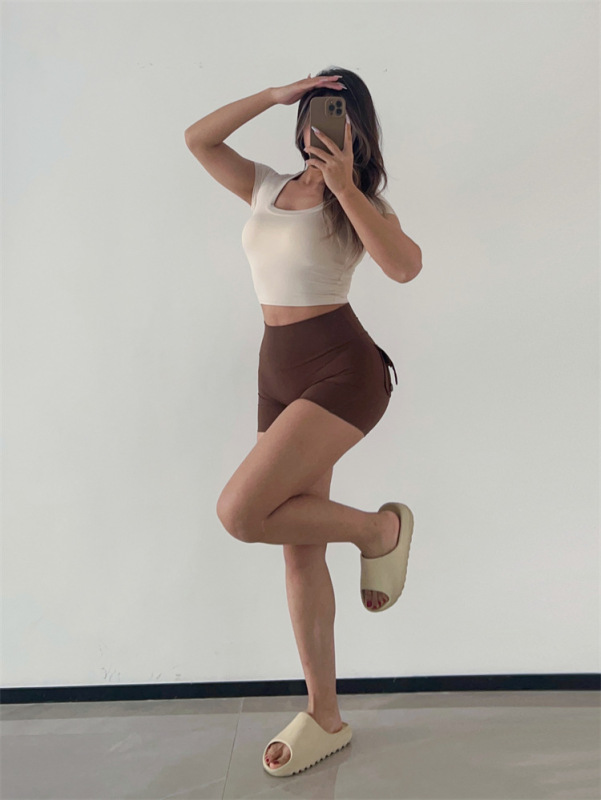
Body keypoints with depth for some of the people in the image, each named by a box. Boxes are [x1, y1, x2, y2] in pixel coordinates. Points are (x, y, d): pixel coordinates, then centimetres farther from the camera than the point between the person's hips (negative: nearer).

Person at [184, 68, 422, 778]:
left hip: (341, 369, -6)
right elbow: (198, 139, 12)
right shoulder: (269, 188, 16)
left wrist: (344, 187, -21)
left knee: (240, 512, -22)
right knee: (299, 552, 6)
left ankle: (380, 528, 4)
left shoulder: (361, 201, 0)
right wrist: (276, 95, 5)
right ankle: (324, 717, 20)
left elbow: (405, 266, -20)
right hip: (279, 374, 6)